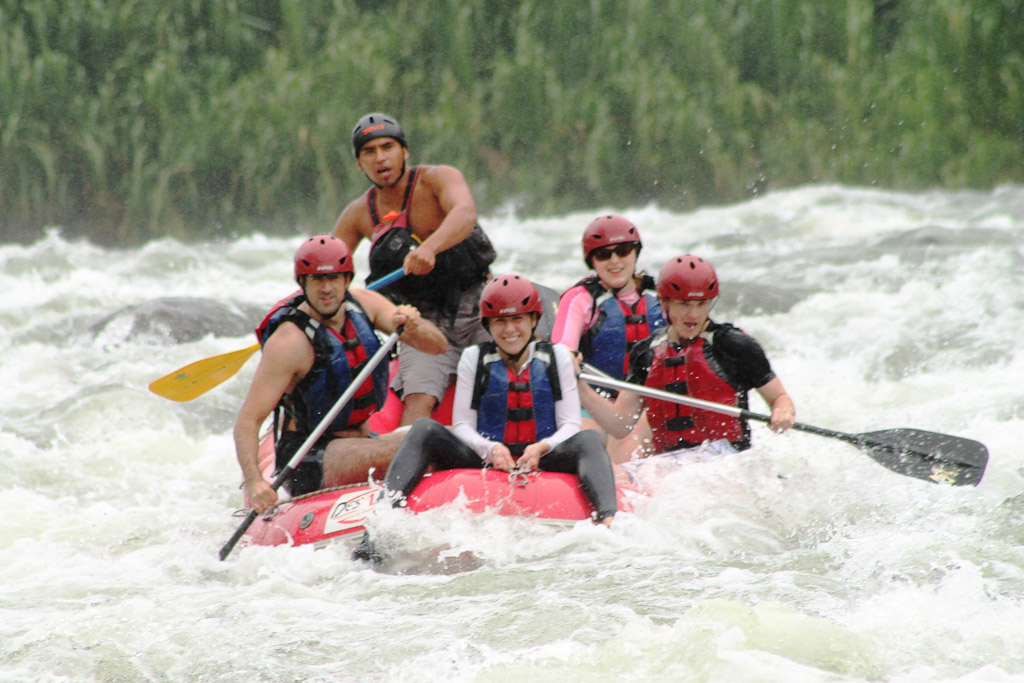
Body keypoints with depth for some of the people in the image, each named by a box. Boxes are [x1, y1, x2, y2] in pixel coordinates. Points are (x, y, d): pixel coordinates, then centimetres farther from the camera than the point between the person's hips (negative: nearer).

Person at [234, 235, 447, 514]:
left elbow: (438, 345, -3)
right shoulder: (289, 342, -18)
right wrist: (253, 482, -37)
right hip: (308, 457, -8)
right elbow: (248, 420, -21)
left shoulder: (363, 304, 1)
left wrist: (413, 328, -27)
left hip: (360, 439, 8)